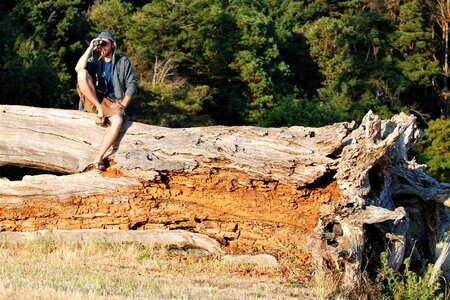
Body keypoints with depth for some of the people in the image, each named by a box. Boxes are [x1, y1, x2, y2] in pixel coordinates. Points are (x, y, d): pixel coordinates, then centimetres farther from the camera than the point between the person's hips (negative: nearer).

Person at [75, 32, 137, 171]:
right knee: (82, 73, -25)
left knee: (118, 121, -37)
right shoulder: (95, 61, 11)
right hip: (92, 101, 1)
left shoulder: (123, 61, 9)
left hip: (112, 103, -1)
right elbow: (78, 68, -12)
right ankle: (100, 111, -20)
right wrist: (90, 48, -11)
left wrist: (122, 105, -8)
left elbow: (132, 86, 4)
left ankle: (98, 158, -32)